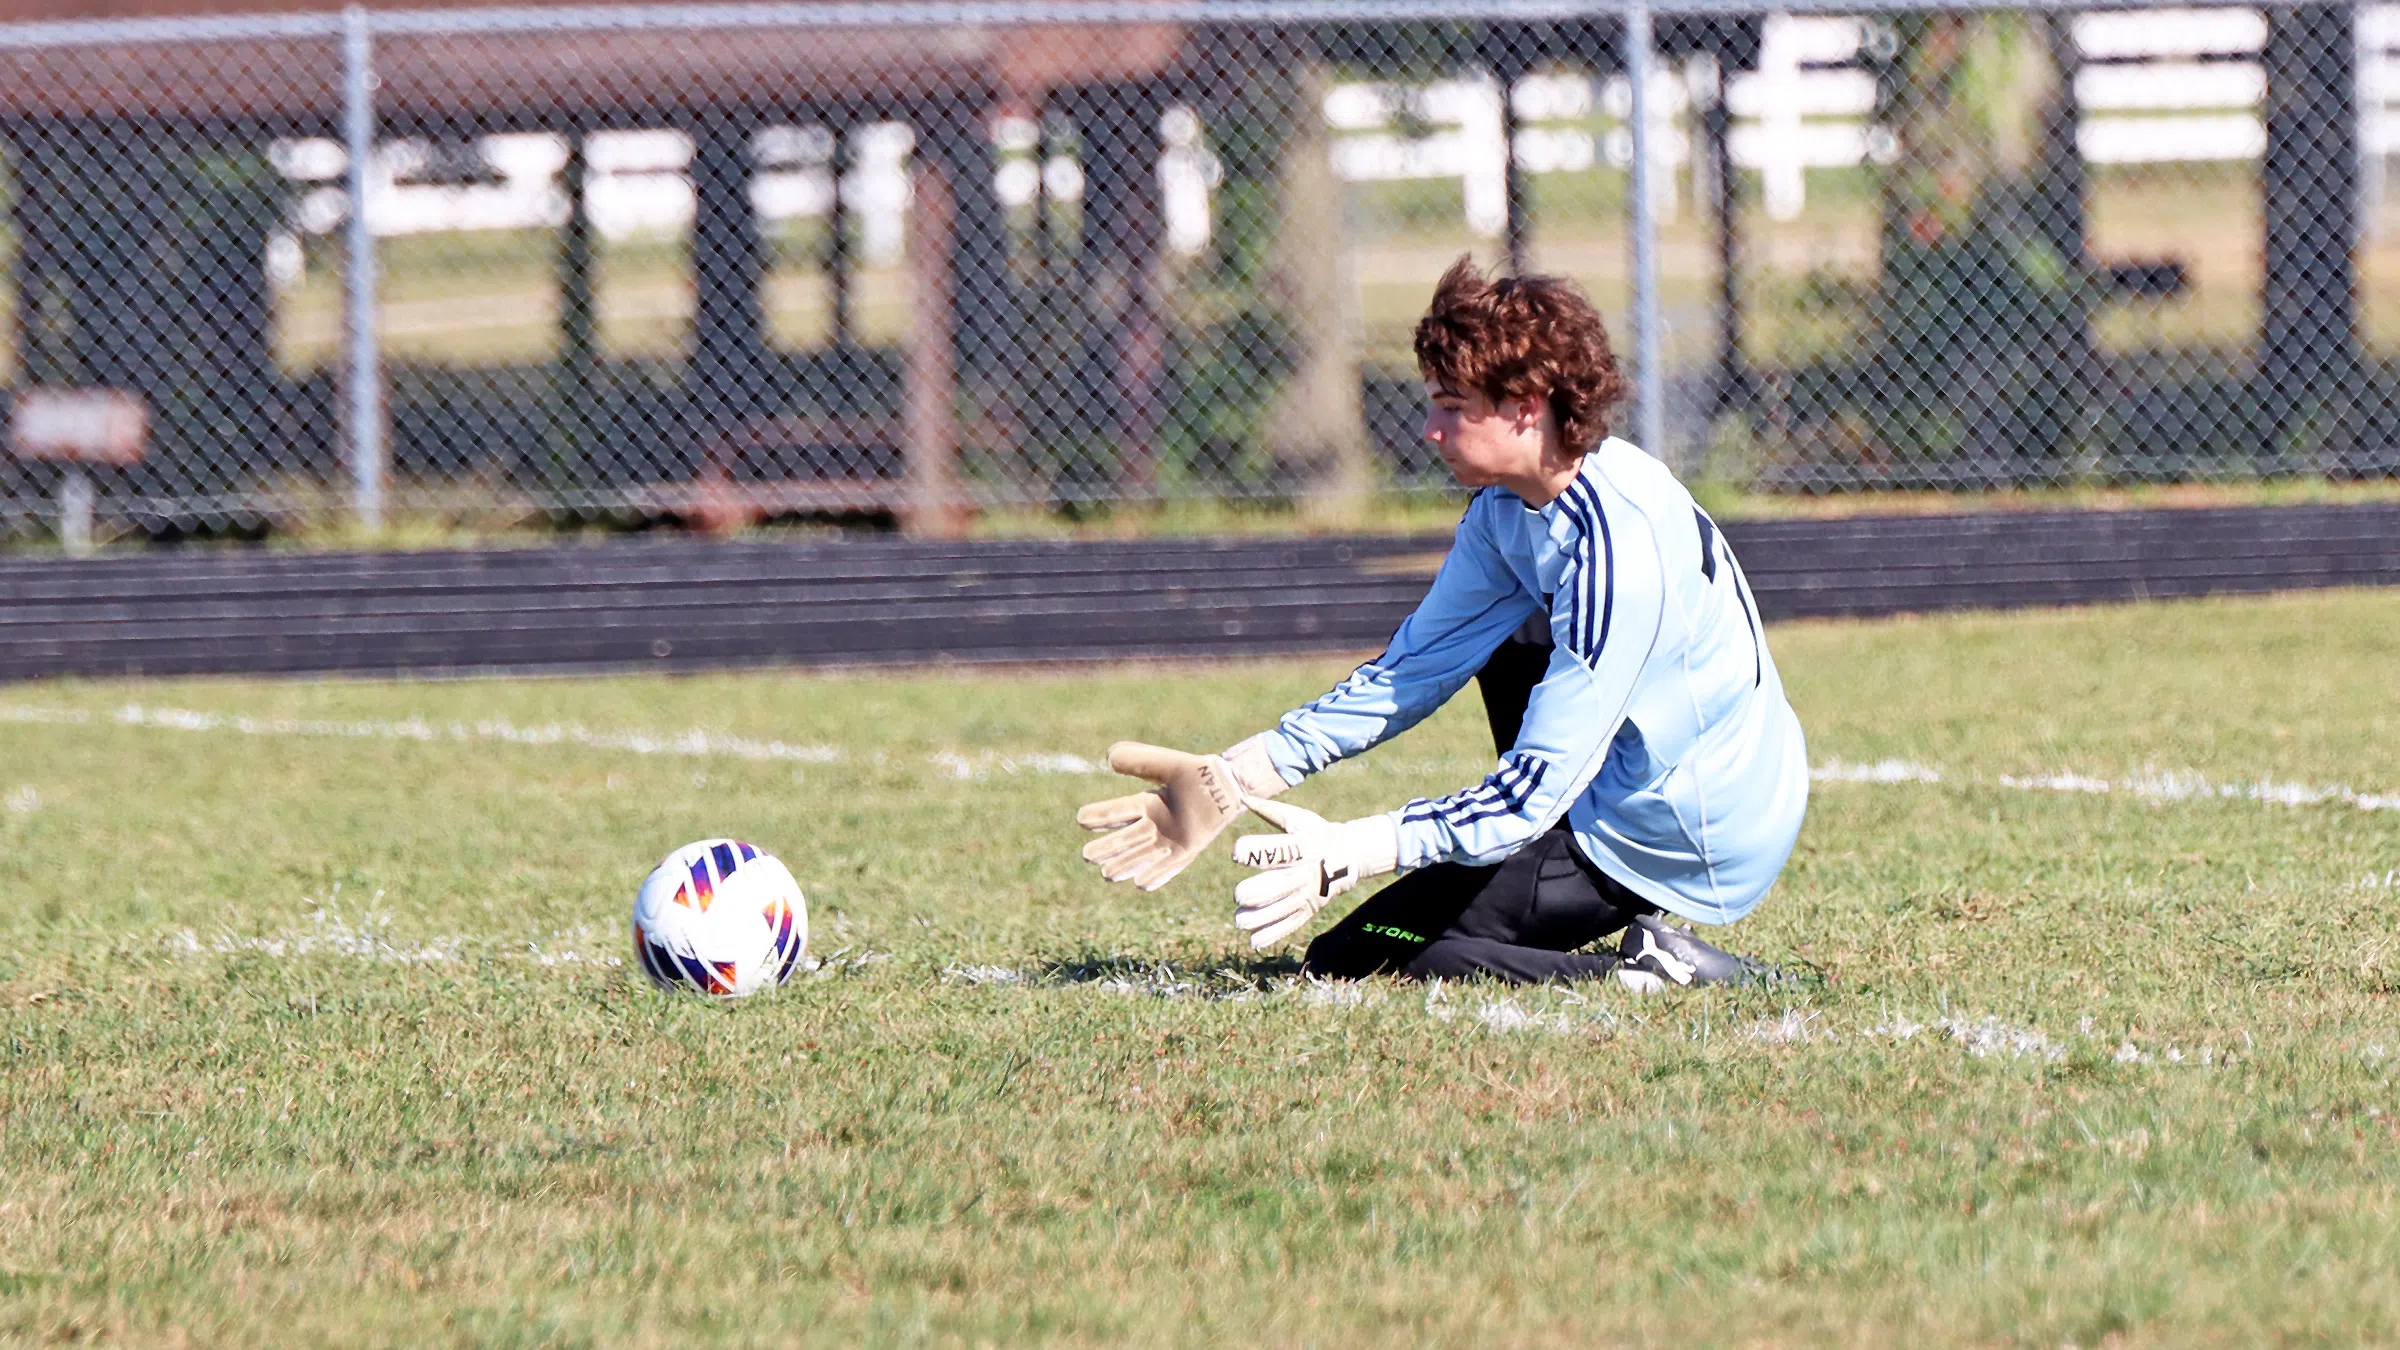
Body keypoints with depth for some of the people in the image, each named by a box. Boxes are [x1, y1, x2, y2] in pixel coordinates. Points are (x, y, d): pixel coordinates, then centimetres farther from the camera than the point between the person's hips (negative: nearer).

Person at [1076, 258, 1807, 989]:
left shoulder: (1614, 551, -28)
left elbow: (1535, 792, -28)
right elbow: (1417, 667, 6)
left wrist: (1346, 854, -35)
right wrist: (1232, 780, -3)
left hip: (1679, 845, -9)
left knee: (1351, 960, -6)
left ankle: (1644, 969, -11)